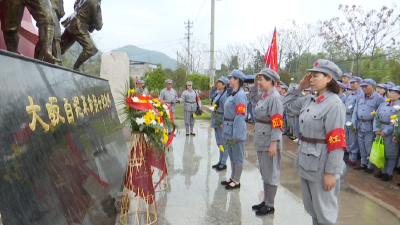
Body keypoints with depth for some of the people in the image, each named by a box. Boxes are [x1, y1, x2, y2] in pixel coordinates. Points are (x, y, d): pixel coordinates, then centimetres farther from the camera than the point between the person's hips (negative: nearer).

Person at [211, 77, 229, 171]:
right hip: (216, 122, 10)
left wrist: (222, 123, -23)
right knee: (219, 143, 18)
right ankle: (220, 161, 30)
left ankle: (223, 163, 13)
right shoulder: (218, 94, 10)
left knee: (223, 143, 2)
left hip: (221, 122, -10)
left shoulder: (224, 95, -18)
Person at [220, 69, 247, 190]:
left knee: (237, 157, 4)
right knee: (232, 156, 18)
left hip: (236, 131, -9)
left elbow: (240, 116, -21)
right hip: (230, 130, 9)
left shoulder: (240, 95, -17)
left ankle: (237, 181, 17)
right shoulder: (233, 94, 13)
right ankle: (233, 177, 32)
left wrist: (236, 135, -21)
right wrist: (226, 128, 18)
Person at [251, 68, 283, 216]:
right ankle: (266, 201, 31)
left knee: (270, 173, 4)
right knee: (264, 173, 18)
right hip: (261, 140, 9)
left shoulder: (275, 97, -17)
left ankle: (270, 205, 17)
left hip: (269, 141, -9)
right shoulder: (265, 96, 9)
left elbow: (277, 123, -21)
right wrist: (255, 84, 18)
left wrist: (274, 143, -23)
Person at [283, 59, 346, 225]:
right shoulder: (309, 100, 5)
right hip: (306, 162, 8)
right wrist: (300, 87, 8)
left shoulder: (334, 104, -18)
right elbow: (287, 103, 21)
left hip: (321, 165, -8)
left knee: (324, 211, 8)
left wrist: (331, 172, -21)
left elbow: (336, 142, -20)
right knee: (311, 208, 22)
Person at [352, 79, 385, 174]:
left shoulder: (379, 98, -8)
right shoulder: (361, 98, 11)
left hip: (370, 127, -6)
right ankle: (363, 164, 27)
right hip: (360, 126, 6)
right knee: (362, 146, 14)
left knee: (369, 147, 0)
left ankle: (370, 166, 13)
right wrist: (354, 124, 7)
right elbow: (355, 111, 13)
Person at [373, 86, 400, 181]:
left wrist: (386, 131, -18)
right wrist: (376, 129, -4)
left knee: (391, 154, 3)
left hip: (391, 132, -6)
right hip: (380, 131, 6)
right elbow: (376, 117, 8)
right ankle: (383, 170, 25)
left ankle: (389, 173, 13)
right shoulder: (383, 104, 12)